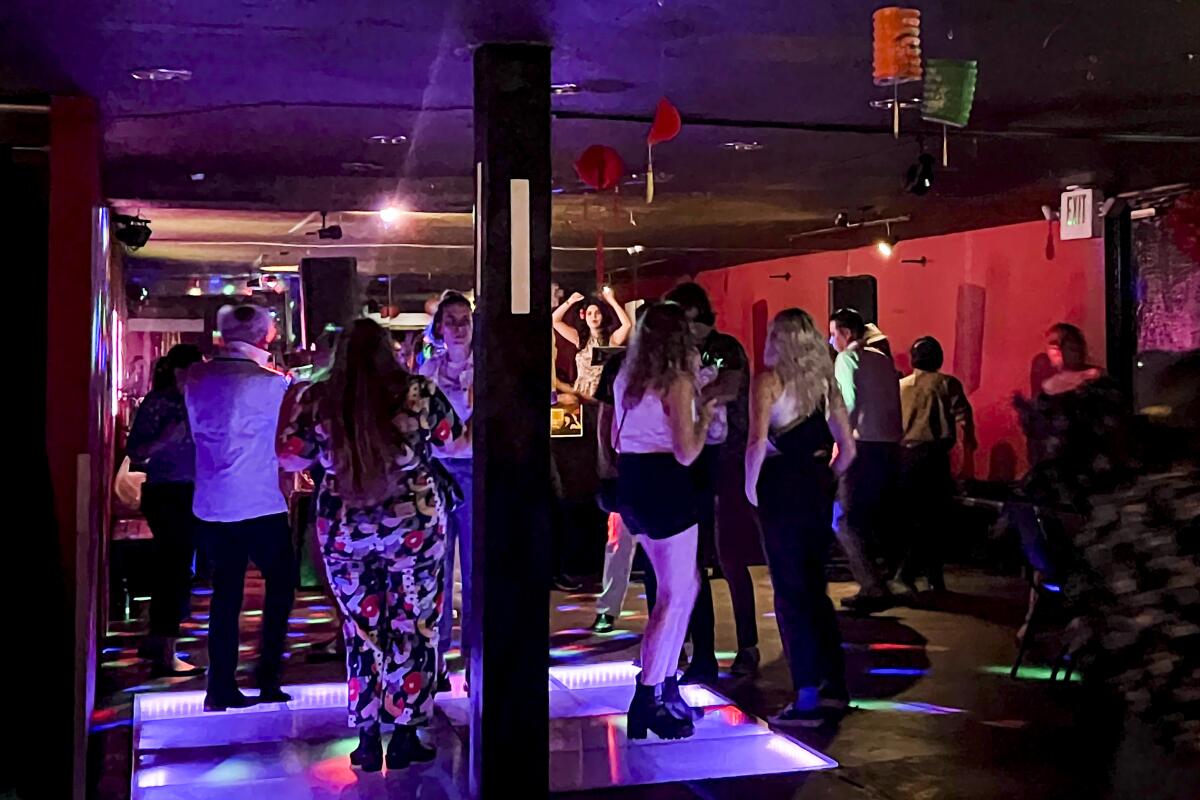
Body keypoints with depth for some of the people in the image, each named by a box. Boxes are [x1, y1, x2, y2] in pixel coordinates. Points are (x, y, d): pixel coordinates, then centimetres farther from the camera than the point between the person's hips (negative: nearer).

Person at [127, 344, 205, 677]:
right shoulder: (157, 402, -9)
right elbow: (134, 452, -14)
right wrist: (165, 440, -28)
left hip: (188, 494, 8)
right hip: (165, 494, -8)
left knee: (170, 568, 13)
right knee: (175, 569, -10)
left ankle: (157, 642, 24)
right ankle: (164, 653, -6)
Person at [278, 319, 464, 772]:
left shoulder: (317, 400, -4)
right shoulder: (419, 392, -7)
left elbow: (290, 457, 7)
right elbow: (452, 444, 6)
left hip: (343, 531, 2)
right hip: (414, 526, -2)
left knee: (361, 630, 13)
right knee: (413, 627, 9)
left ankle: (367, 741, 17)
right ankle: (405, 738, 14)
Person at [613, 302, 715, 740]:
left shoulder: (627, 379, 12)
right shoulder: (677, 382, -12)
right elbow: (686, 454, -18)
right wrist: (705, 415, -1)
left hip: (632, 484, 8)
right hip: (663, 486, -8)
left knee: (684, 585, 18)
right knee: (675, 594, 0)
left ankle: (666, 686, 21)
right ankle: (647, 700, -2)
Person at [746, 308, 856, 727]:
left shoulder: (769, 379, -7)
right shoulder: (824, 381, 10)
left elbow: (757, 442, -19)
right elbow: (847, 449, 10)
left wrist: (751, 486, -7)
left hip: (782, 492, -6)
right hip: (817, 493, 6)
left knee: (790, 594, 0)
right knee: (814, 590, 17)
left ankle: (807, 698, 3)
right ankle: (834, 687, 23)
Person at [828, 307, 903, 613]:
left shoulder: (847, 358, -4)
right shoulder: (883, 358, 17)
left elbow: (847, 402, -15)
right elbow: (893, 402, 14)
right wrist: (891, 435, 15)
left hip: (864, 446, -8)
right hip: (891, 447, 8)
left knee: (847, 523, -4)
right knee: (875, 519, 15)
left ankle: (874, 589, -11)